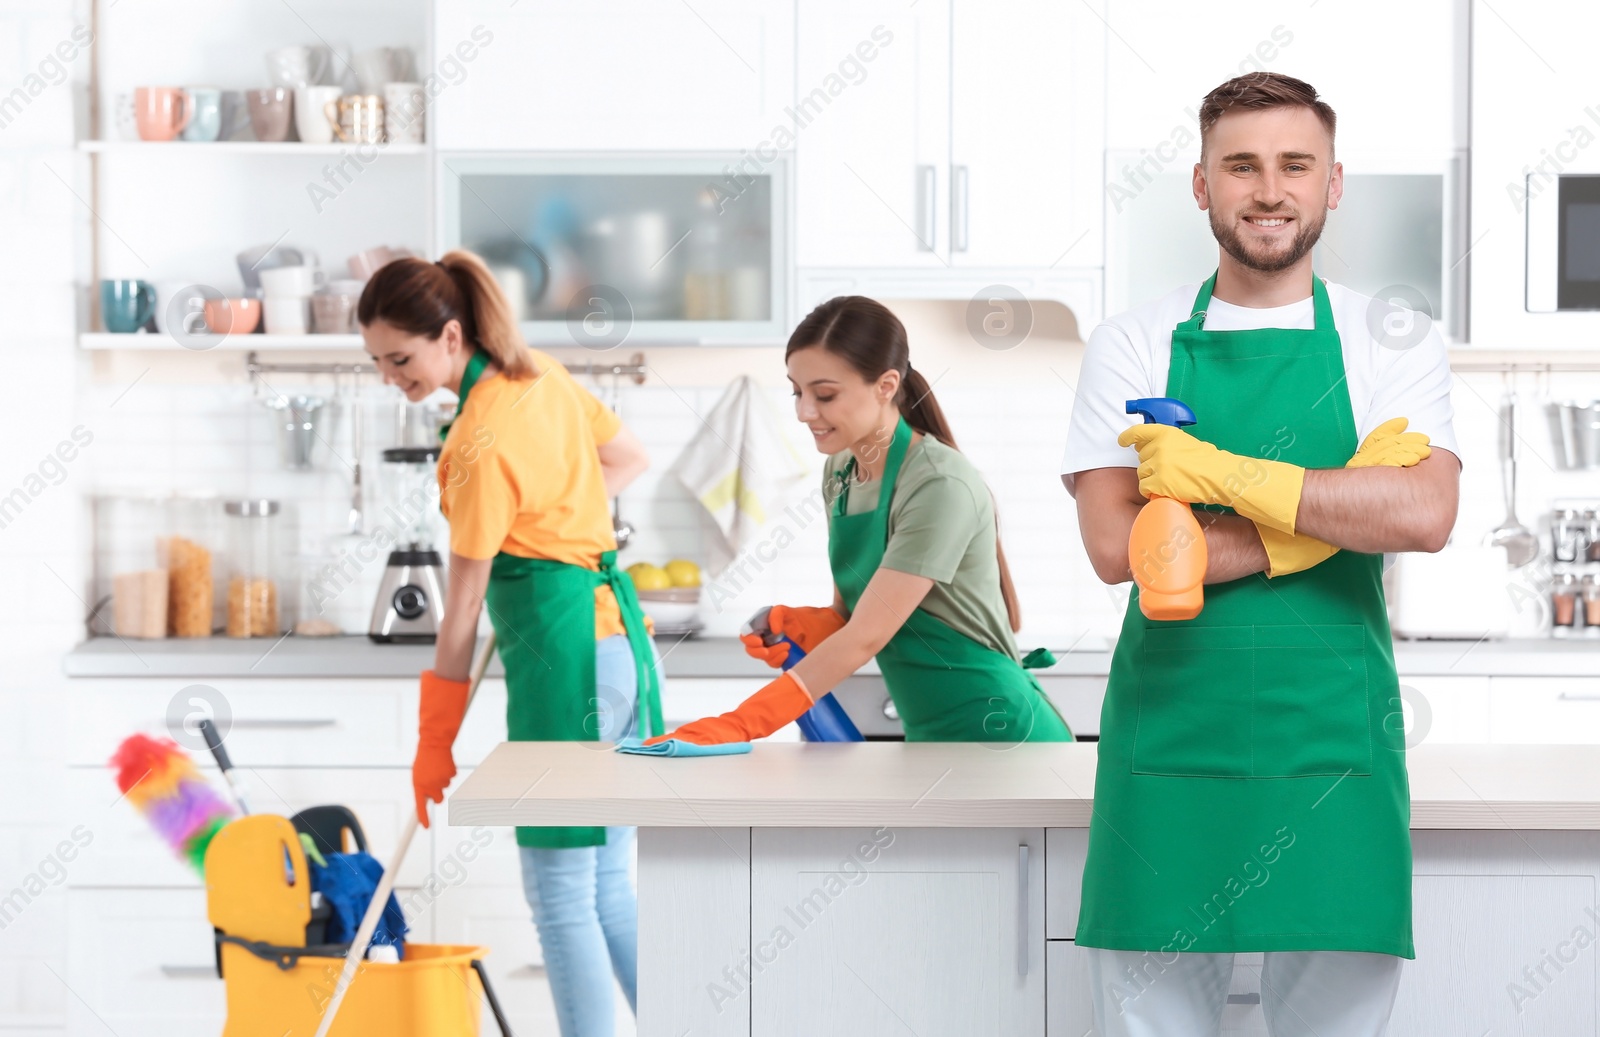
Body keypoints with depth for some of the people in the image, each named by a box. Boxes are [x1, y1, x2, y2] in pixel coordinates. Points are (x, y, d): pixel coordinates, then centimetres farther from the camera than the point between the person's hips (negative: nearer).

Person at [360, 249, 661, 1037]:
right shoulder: (541, 375, 8)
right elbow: (630, 458, 24)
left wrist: (433, 744, -5)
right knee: (606, 887, 14)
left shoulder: (482, 441, -17)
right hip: (620, 632, 9)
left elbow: (463, 609, -12)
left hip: (562, 647, -9)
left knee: (561, 898, -3)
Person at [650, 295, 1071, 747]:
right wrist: (798, 625, -11)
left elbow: (866, 636, -21)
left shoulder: (938, 485, -18)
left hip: (997, 735, -7)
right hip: (930, 738, 7)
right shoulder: (840, 472, 5)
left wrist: (735, 727, -26)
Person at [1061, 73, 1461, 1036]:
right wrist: (1335, 509, -11)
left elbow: (1425, 515, -12)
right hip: (1168, 738, 0)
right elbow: (1116, 545, -7)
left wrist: (1219, 472, -14)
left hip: (1333, 748, 0)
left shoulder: (1393, 344, 5)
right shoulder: (1131, 345, 5)